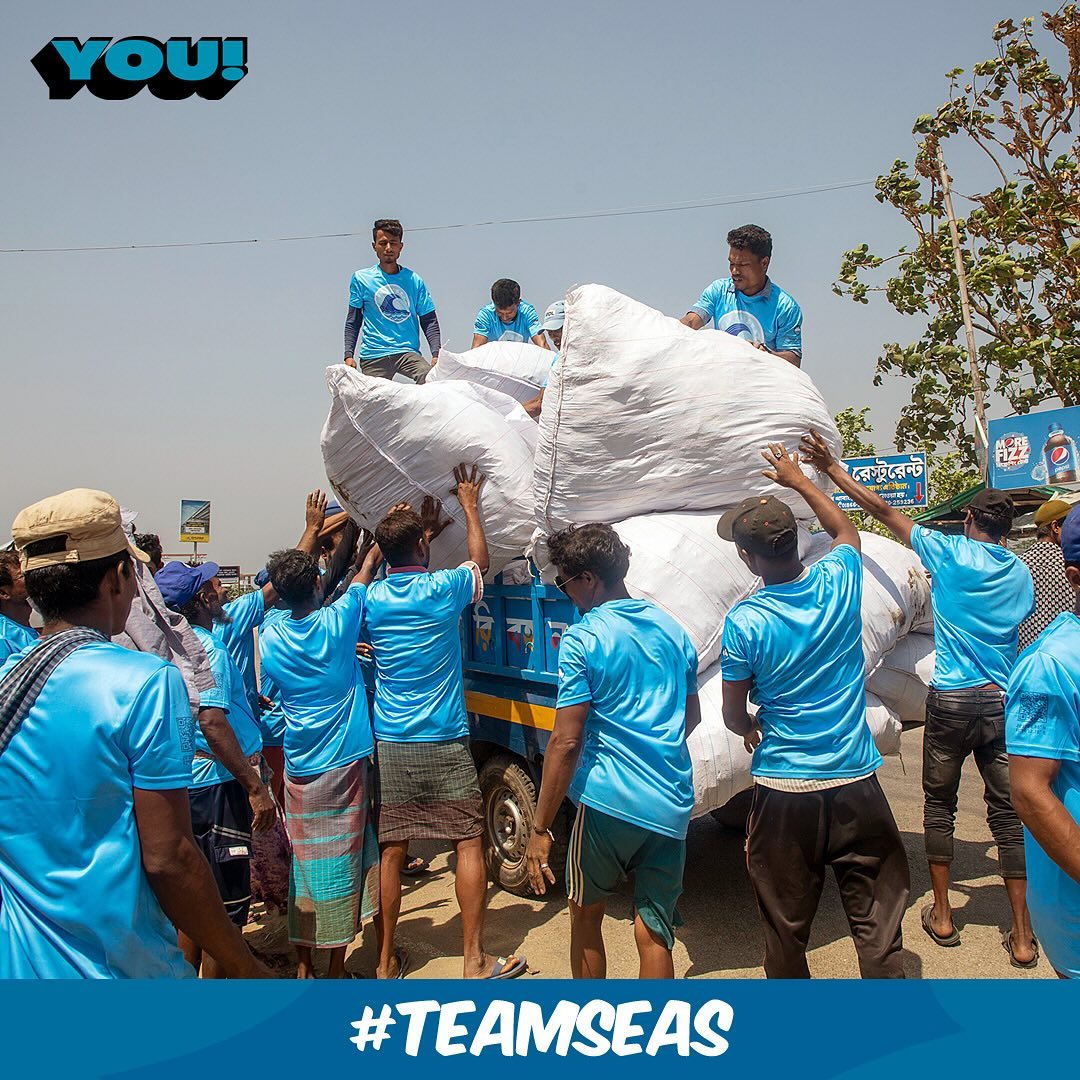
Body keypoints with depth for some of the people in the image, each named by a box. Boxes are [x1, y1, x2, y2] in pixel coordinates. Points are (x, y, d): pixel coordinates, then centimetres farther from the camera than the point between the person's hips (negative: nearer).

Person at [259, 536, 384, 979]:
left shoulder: (270, 636, -2)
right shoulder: (337, 622, -12)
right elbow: (366, 572, 4)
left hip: (298, 771, 4)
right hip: (344, 766, -3)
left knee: (303, 863, 12)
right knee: (341, 866, 5)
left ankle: (303, 964, 23)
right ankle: (336, 968, 14)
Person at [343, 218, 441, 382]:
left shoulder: (414, 280, 11)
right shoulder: (361, 278, 9)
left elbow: (429, 321, 10)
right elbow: (353, 321, 12)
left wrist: (436, 354, -4)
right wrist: (349, 355, 0)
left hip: (408, 352, 0)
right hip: (373, 357, 0)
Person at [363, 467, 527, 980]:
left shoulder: (372, 598, 1)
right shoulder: (443, 589, -9)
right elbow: (481, 562, 12)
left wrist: (394, 535, 29)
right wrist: (469, 505, 21)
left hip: (388, 743, 4)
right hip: (443, 743, -3)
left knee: (390, 850, 10)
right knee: (468, 844, 6)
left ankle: (386, 960, 19)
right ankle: (475, 961, 10)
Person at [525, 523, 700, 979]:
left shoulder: (582, 641, -12)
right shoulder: (672, 629, 9)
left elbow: (566, 743, -15)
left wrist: (540, 828, -10)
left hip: (610, 801, -5)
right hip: (672, 805, 5)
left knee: (586, 914, 19)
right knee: (653, 933, 11)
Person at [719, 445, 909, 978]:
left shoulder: (744, 621, -15)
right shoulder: (839, 581, -6)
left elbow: (733, 715, -2)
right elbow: (846, 528, 19)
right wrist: (798, 480, 28)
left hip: (784, 792, -2)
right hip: (856, 783, 3)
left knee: (786, 924, 15)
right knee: (877, 923, 11)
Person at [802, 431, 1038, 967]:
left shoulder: (951, 553, -5)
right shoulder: (1021, 575, 9)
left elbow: (885, 511, -4)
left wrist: (832, 470, 1)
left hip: (952, 699, -3)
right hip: (1003, 701, 4)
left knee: (939, 803, 12)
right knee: (1007, 812, 9)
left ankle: (942, 916, 20)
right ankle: (1022, 936, 12)